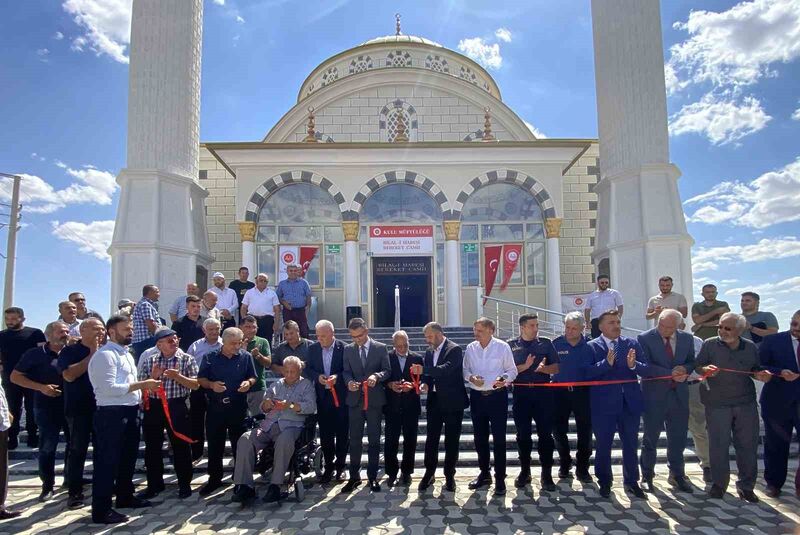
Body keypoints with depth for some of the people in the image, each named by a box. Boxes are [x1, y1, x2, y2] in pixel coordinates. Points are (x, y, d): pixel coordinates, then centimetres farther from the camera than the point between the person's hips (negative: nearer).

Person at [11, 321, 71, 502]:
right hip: (47, 408, -3)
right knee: (47, 447, 4)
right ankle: (48, 485, 17)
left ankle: (71, 478, 27)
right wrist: (41, 387, -12)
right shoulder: (35, 354, -3)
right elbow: (15, 376, -1)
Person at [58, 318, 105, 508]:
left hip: (102, 408, 4)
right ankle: (75, 493, 12)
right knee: (78, 451, 2)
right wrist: (91, 354, -14)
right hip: (80, 409, -4)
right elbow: (69, 375, -17)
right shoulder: (70, 351, -1)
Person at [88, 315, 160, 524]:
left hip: (130, 412, 10)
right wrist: (141, 384, -21)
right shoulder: (105, 355, -14)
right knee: (108, 460, -1)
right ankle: (101, 510, 9)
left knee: (128, 457, 21)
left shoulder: (127, 354, 17)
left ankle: (125, 496, 38)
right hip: (112, 414, -10)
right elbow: (109, 388, -24)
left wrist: (145, 386, 5)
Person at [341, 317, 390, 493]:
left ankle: (373, 476, 17)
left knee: (374, 440, 6)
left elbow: (387, 370, -2)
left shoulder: (381, 348, 0)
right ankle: (354, 477, 16)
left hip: (374, 400, -2)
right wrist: (349, 381, -17)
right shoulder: (348, 349, 7)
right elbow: (346, 371, 5)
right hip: (355, 399, 2)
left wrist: (376, 376, -23)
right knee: (354, 440, 6)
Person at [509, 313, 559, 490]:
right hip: (521, 394, 0)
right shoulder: (511, 345, 4)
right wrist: (525, 366, -15)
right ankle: (524, 471, 21)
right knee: (523, 435, 7)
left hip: (543, 393, 0)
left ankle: (546, 474, 11)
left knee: (545, 434, 1)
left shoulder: (546, 343, 5)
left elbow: (556, 368, 2)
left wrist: (543, 368, -17)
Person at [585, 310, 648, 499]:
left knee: (631, 443, 13)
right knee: (603, 444, 7)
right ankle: (604, 482, 24)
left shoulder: (632, 344, 6)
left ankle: (631, 481, 30)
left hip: (630, 402, 3)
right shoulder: (592, 346, -3)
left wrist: (634, 365, -21)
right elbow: (587, 373, -14)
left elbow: (645, 370, -1)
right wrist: (606, 363, -28)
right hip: (604, 404, -3)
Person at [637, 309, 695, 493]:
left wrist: (684, 370, -13)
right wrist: (670, 373, -22)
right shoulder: (645, 338, -9)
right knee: (650, 438, 7)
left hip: (679, 395, 4)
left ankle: (677, 475, 29)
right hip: (654, 395, -3)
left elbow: (691, 362, 10)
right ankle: (647, 476, 20)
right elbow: (645, 365, -15)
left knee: (678, 437, 12)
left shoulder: (687, 339, 4)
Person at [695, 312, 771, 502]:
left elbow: (755, 370, 17)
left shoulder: (750, 347, 7)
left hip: (746, 403, 3)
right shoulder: (710, 344, -2)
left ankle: (746, 485, 22)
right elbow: (697, 367, -2)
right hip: (717, 403, -3)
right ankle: (719, 483, 18)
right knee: (718, 444, 2)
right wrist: (705, 369, -24)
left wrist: (761, 375, -5)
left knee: (748, 445, 7)